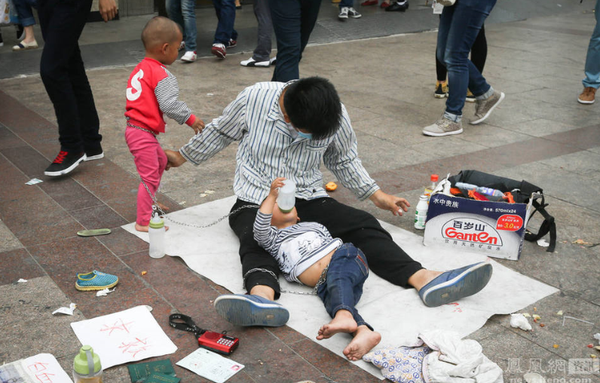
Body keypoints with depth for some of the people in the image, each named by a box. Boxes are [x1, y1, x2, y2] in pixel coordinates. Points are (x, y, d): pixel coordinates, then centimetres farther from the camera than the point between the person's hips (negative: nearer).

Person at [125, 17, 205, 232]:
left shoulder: (140, 69, 10)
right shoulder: (161, 75, -19)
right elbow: (169, 105, -26)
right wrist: (190, 119, -14)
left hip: (136, 129, 11)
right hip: (143, 134, -11)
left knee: (161, 161, 29)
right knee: (150, 176, -4)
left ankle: (150, 203, 41)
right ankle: (143, 222, 4)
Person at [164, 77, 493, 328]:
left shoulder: (337, 116, -8)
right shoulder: (253, 99, -13)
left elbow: (343, 160, 11)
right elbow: (220, 132, 6)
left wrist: (376, 195, 6)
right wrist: (183, 157, 16)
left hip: (307, 199, 2)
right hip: (255, 201, -1)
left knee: (363, 224, -23)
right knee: (256, 241, -36)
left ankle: (425, 279, -40)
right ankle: (262, 298, -66)